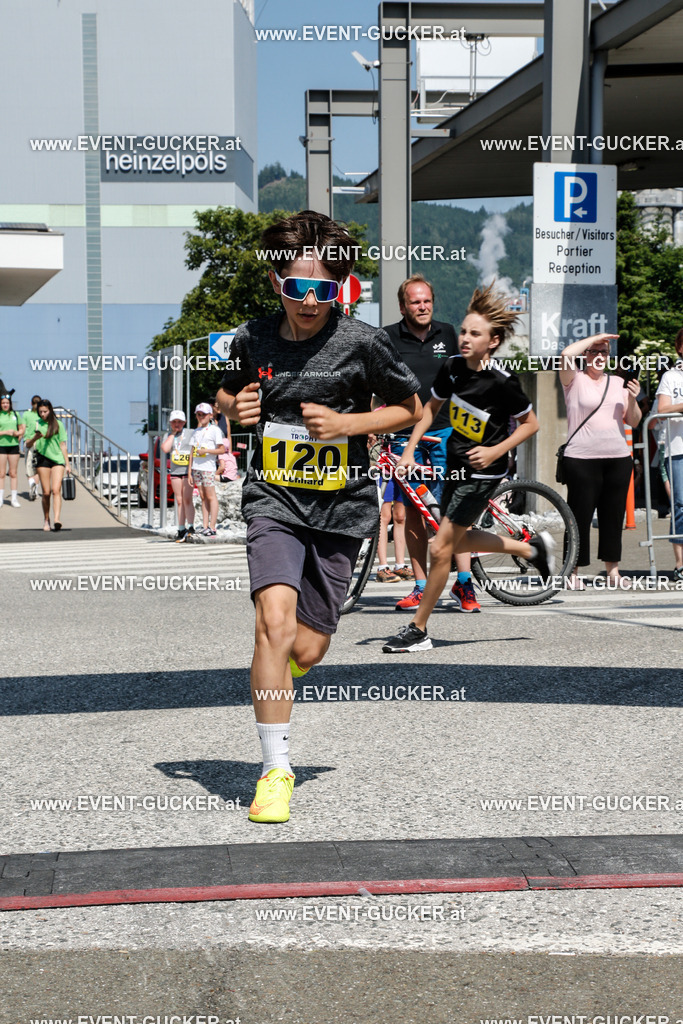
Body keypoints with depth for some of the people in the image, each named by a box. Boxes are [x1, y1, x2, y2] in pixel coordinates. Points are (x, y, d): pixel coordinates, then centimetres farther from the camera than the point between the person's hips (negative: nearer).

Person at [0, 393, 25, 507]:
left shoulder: (15, 414, 9)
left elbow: (22, 428, 16)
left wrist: (17, 433, -4)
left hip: (14, 446, 2)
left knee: (13, 473, 4)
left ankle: (14, 498, 9)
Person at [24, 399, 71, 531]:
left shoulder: (58, 425, 8)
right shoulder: (36, 425, 8)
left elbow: (63, 445, 10)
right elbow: (28, 445, 6)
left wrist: (67, 463, 7)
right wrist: (35, 438, -15)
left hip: (58, 459, -1)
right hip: (42, 459, 1)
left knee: (56, 490, -15)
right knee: (46, 492, 0)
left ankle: (57, 519, -26)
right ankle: (46, 520, 14)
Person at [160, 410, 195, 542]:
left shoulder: (190, 433, 1)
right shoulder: (168, 436, 11)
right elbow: (165, 449, -7)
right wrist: (173, 433, -3)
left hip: (188, 470, -4)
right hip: (175, 471, 4)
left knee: (187, 499, -12)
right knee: (179, 501, 5)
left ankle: (190, 527, -10)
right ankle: (181, 529, 7)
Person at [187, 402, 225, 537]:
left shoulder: (214, 430, -1)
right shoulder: (196, 431, 17)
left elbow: (222, 450, -6)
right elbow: (192, 452, 16)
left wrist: (206, 451, -16)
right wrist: (189, 471, 11)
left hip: (208, 467, -6)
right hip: (196, 467, 6)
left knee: (210, 496, -8)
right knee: (203, 497, 6)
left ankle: (212, 527, -8)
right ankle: (205, 526, 6)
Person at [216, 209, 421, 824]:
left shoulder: (362, 343, -7)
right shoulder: (252, 340, 1)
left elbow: (410, 408, 5)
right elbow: (227, 392, 21)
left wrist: (347, 423, -11)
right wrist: (234, 409, -3)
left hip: (340, 507, 0)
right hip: (274, 501, 0)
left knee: (307, 650, 2)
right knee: (275, 621, -23)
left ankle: (274, 677, 44)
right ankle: (276, 770, -12)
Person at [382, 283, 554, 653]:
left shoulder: (502, 382, -23)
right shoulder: (452, 367, -7)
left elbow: (530, 423, -10)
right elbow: (432, 407, 10)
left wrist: (495, 451, -20)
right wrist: (409, 450, 2)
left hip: (483, 472, -7)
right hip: (455, 463, 7)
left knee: (440, 549, -6)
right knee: (459, 541, 20)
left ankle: (418, 630, 5)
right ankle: (531, 548, 40)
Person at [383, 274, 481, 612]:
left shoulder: (447, 334, 8)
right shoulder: (389, 338, 0)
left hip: (445, 431, 0)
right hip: (405, 433, 0)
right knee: (412, 511, 3)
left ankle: (464, 584, -7)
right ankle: (420, 586, 11)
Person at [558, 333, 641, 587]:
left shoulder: (619, 383, 16)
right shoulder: (575, 380, 3)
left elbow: (634, 422, 13)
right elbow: (567, 354, -17)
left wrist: (632, 399, -6)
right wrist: (595, 337, -7)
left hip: (618, 458, 4)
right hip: (582, 459, -4)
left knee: (614, 515, 7)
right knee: (580, 515, -4)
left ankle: (613, 571, 15)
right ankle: (572, 572, 3)